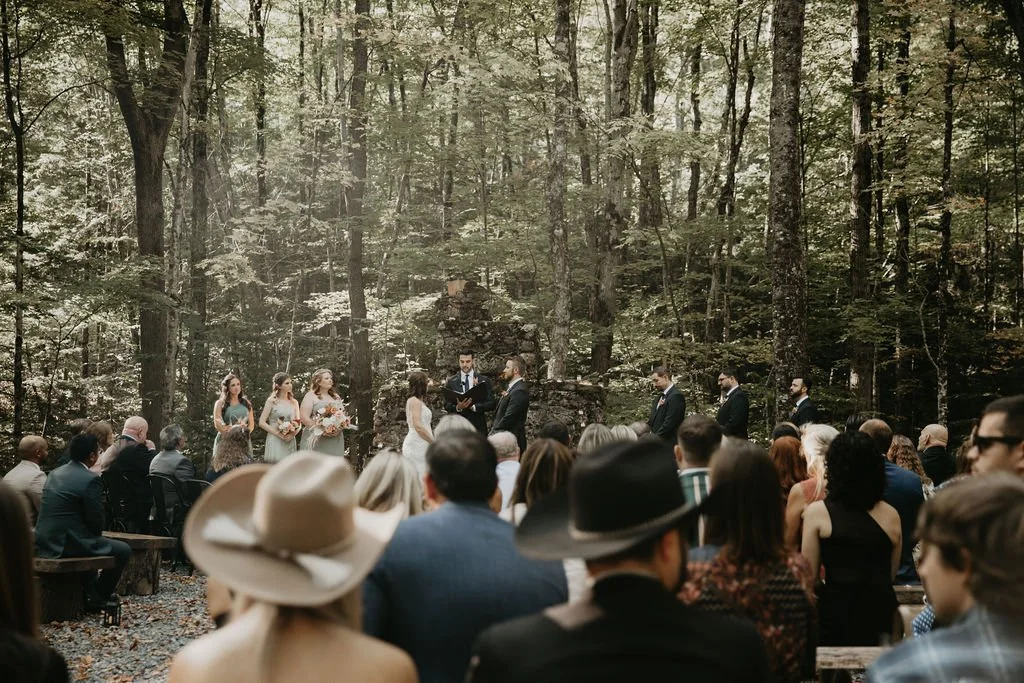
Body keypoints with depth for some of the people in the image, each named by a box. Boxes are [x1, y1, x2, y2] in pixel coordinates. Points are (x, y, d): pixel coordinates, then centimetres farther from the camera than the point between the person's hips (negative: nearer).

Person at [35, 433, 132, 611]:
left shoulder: (54, 474, 11)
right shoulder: (91, 479, -13)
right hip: (68, 542, -9)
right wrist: (96, 535, 12)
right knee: (123, 550, 4)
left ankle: (89, 589, 36)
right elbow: (96, 519, -11)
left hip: (44, 542, 9)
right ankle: (97, 598, 10)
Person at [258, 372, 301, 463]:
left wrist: (293, 433, -7)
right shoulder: (272, 401, 0)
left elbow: (299, 424, 14)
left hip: (290, 442, 4)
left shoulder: (294, 402, 12)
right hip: (275, 441, -4)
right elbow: (262, 422, -5)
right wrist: (278, 434, -12)